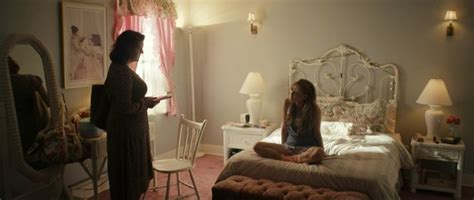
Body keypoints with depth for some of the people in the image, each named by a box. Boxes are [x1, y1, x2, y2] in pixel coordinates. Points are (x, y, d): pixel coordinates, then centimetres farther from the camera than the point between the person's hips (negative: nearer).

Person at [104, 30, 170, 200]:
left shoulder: (119, 68, 10)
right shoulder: (122, 71, -21)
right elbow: (125, 107, -25)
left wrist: (145, 100, 8)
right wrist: (147, 103, -11)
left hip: (129, 128, 10)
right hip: (127, 130, -10)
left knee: (131, 173, 20)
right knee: (129, 174, 4)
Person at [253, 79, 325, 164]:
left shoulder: (314, 109, -12)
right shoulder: (288, 103, -3)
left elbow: (316, 133, -1)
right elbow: (284, 127, 5)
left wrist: (322, 150, -3)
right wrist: (283, 148, 6)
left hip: (307, 148, -4)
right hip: (289, 146, 4)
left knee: (318, 153, -41)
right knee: (257, 146, -17)